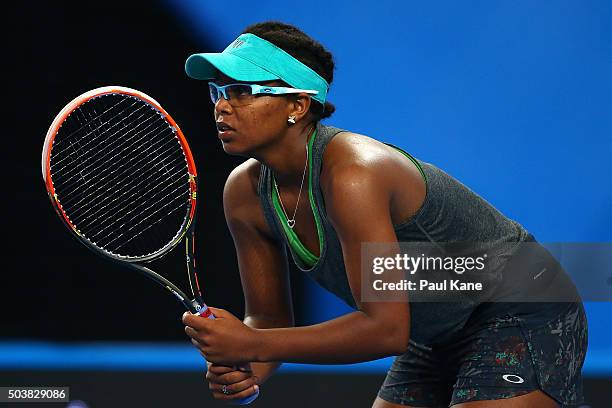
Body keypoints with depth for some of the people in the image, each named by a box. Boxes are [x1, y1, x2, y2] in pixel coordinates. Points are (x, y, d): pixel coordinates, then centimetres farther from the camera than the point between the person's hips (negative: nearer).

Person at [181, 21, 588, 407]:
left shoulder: (352, 177, -31)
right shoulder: (245, 193, -7)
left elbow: (387, 329, -32)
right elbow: (270, 318, 3)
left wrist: (251, 346, -31)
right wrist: (244, 367, -20)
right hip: (437, 337, 8)